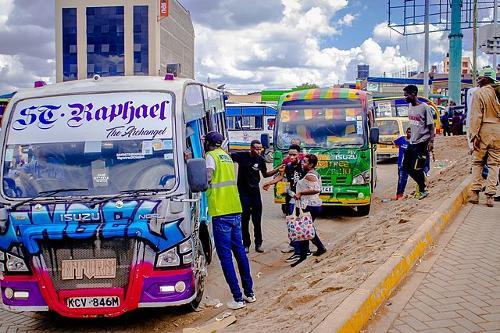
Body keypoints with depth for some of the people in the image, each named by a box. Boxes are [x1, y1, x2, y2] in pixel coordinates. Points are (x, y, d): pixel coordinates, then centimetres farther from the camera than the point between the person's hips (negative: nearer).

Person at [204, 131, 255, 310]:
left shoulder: (211, 156, -5)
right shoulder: (226, 156, 19)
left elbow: (208, 177, -20)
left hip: (221, 212, -8)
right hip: (236, 210, 8)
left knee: (225, 255, -3)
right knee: (239, 251, 16)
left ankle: (238, 298, -4)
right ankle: (249, 292, 22)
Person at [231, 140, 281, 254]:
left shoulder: (260, 159, -1)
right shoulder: (242, 156, -11)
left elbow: (265, 174, 11)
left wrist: (277, 170, -2)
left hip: (255, 192, 3)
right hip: (243, 192, -3)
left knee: (257, 220, 7)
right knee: (244, 219, 4)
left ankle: (258, 244, 16)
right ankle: (246, 244, 13)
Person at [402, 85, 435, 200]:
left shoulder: (425, 108, -14)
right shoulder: (410, 106, 9)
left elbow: (431, 125, -13)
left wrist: (431, 141, -19)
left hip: (422, 142, -8)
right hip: (412, 142, 8)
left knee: (416, 168, -8)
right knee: (406, 165, 9)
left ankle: (422, 190, 9)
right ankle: (421, 184, 24)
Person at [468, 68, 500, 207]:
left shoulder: (479, 93, -6)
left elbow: (476, 116, -11)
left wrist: (474, 135, -9)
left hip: (484, 131, -3)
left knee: (477, 163, 8)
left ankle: (475, 193, 5)